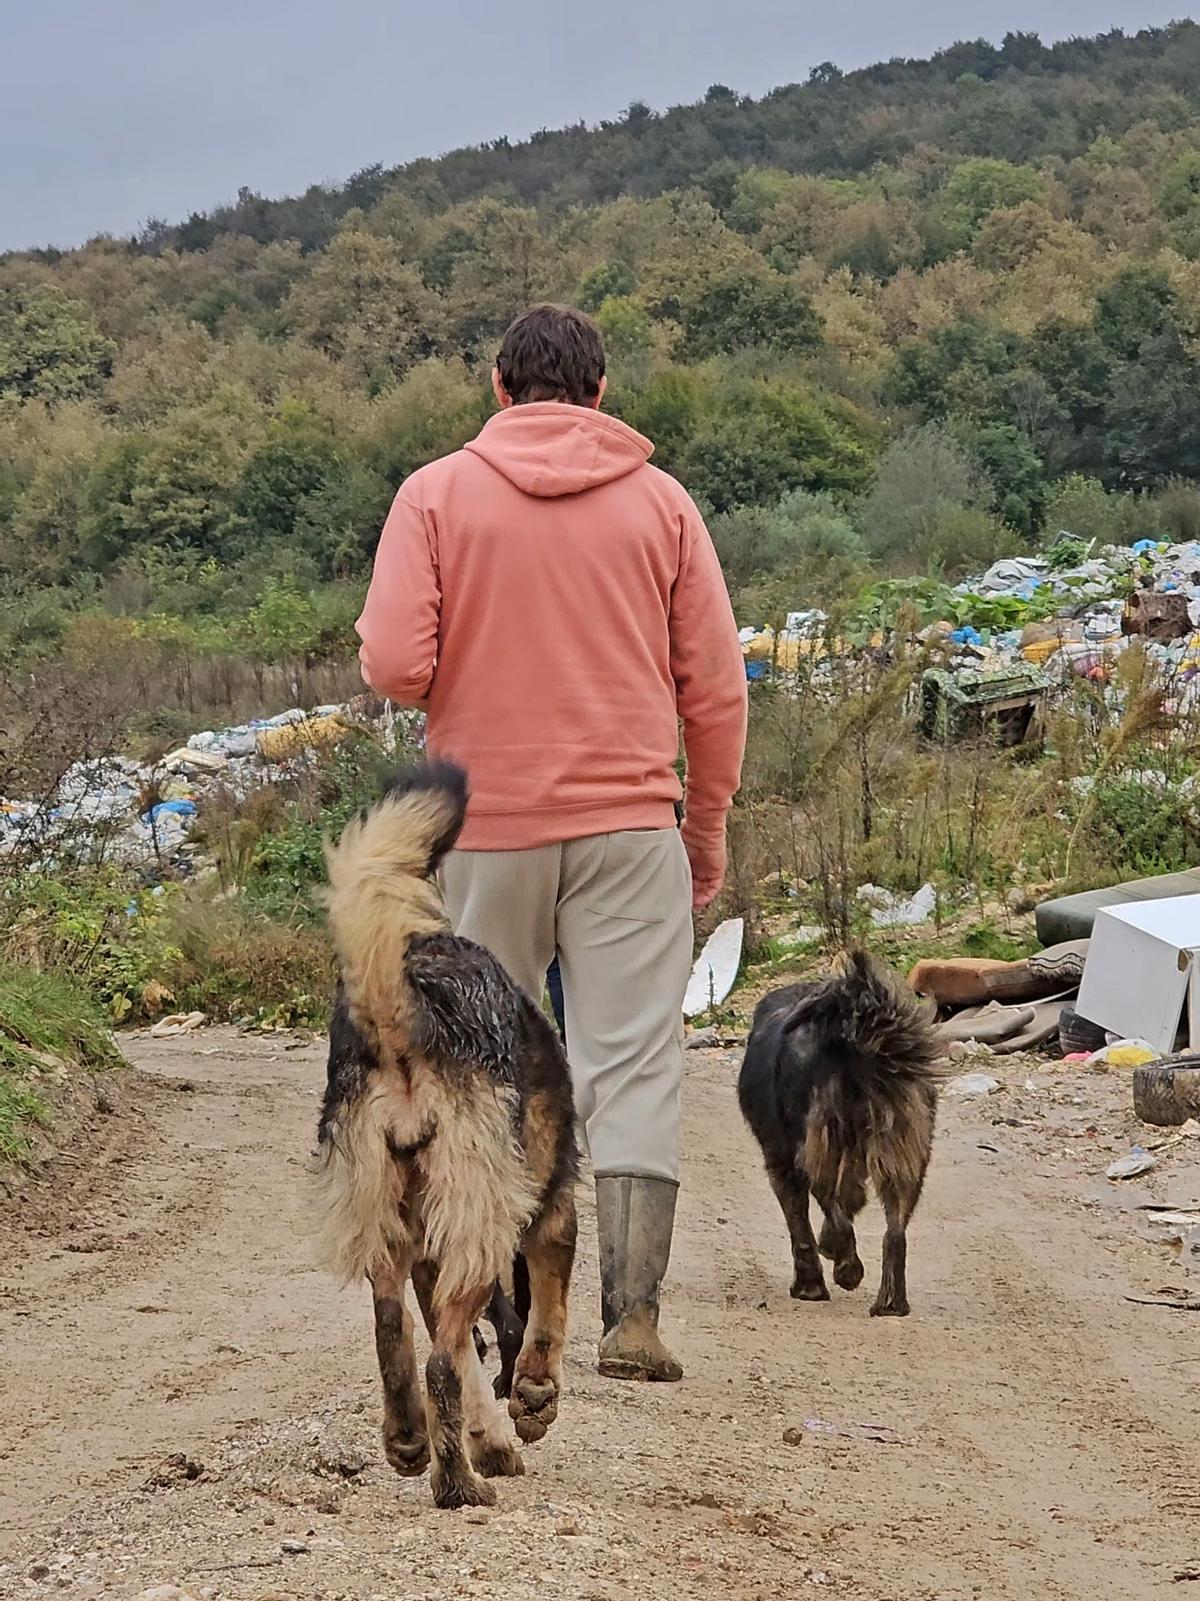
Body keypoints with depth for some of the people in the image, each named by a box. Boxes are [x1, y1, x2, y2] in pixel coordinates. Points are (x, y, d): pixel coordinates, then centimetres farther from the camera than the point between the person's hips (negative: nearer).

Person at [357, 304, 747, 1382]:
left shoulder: (437, 494, -1)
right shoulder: (660, 501, 4)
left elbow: (395, 667, -10)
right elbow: (717, 685, 3)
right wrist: (709, 824, 14)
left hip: (487, 827, 0)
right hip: (632, 824, 0)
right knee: (635, 1068, -2)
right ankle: (634, 1313, -9)